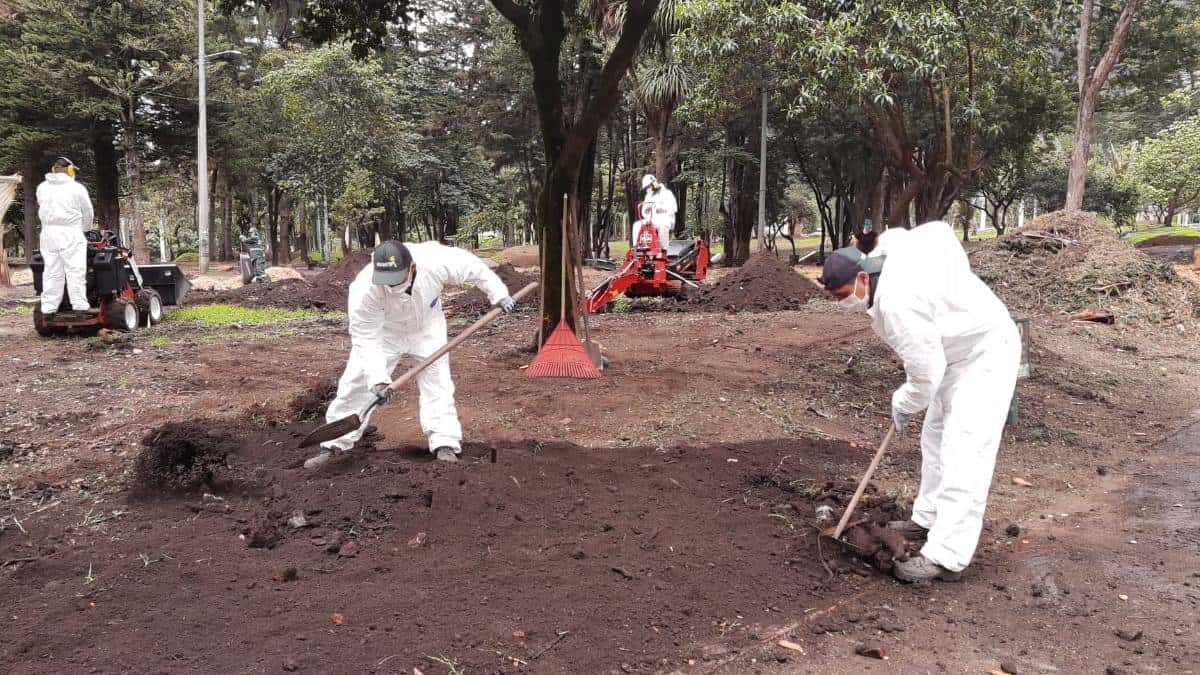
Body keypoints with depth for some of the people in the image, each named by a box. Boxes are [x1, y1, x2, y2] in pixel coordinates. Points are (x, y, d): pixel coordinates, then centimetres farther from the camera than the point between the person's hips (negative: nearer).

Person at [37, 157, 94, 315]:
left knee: (51, 270, 7)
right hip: (70, 232, -5)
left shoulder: (42, 188, 11)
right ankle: (79, 303, -8)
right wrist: (85, 229, 21)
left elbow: (44, 209, 15)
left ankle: (48, 306, 6)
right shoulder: (76, 188, -2)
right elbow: (87, 212, 5)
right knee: (75, 270, -5)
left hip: (48, 232, 5)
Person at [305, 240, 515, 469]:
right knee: (356, 382, -4)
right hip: (381, 331, -1)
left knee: (437, 380, -10)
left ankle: (445, 444, -3)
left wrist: (498, 294, -13)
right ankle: (333, 445, 9)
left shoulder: (435, 260, -36)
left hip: (426, 327, 1)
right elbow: (366, 339, -31)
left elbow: (472, 266, -17)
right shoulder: (364, 290, -38)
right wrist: (377, 378, -38)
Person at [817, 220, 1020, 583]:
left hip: (986, 356, -11)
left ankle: (945, 557, -14)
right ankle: (928, 519, 32)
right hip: (960, 351, 11)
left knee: (963, 454, -14)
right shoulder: (888, 251, -5)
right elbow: (939, 229, 10)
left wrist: (904, 404, -7)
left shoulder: (895, 302, -33)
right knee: (936, 438, 18)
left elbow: (926, 370, -28)